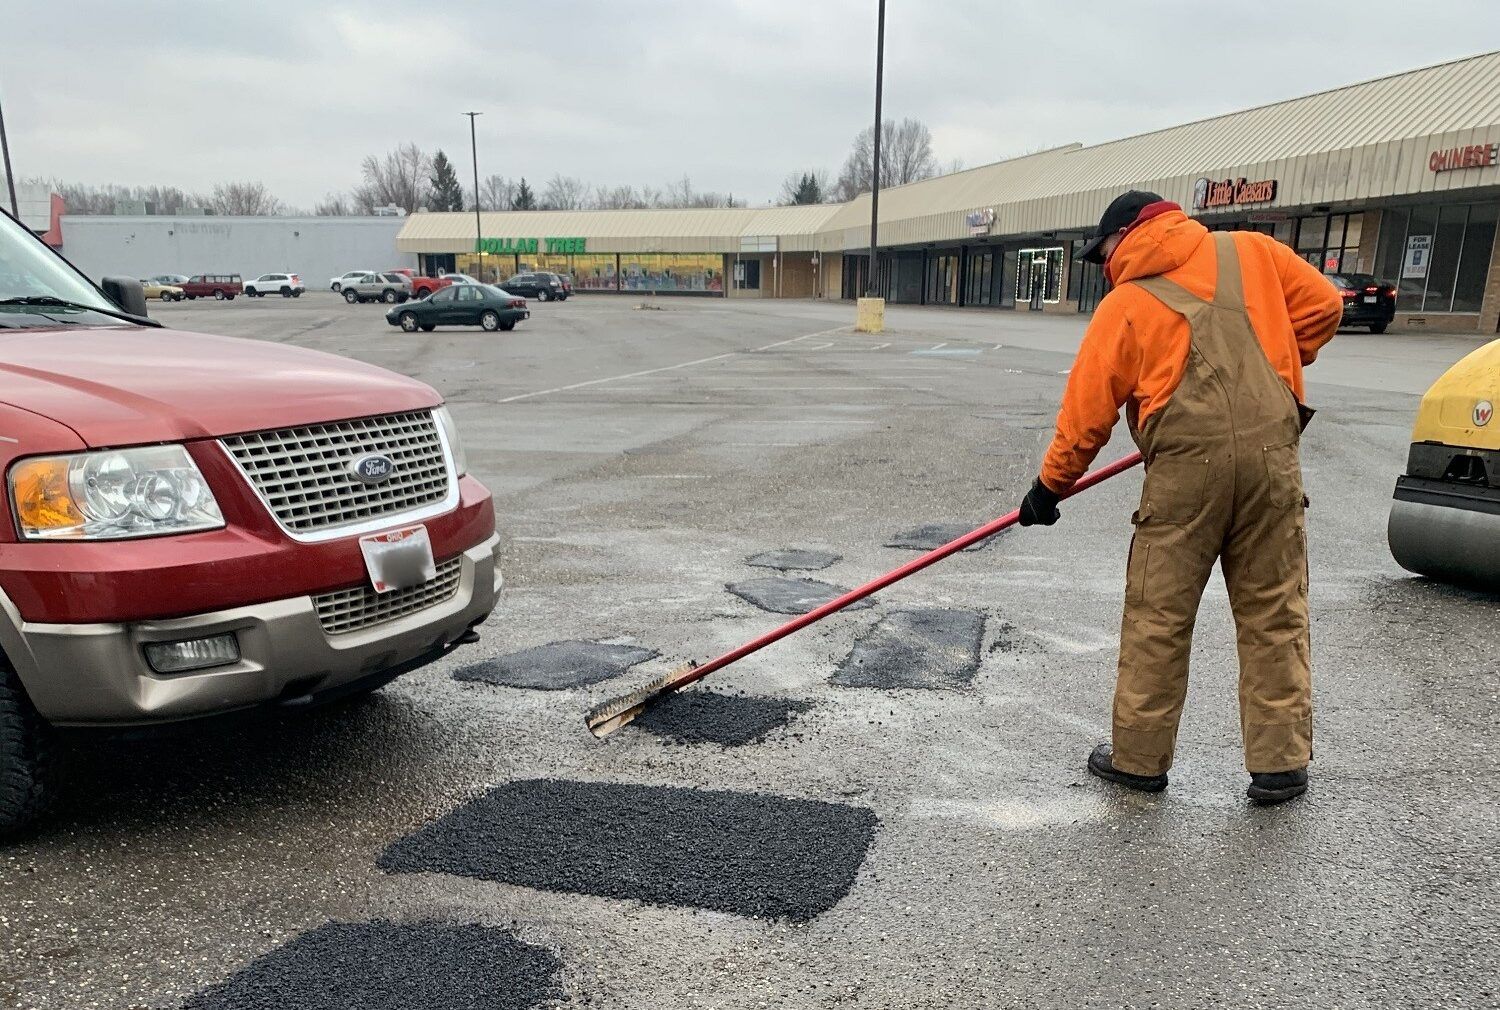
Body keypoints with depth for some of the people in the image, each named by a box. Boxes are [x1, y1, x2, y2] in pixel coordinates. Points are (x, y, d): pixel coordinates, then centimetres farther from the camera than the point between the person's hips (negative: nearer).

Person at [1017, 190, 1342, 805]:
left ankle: (1139, 757, 17)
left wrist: (1050, 486, 15)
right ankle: (1280, 764, 17)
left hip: (1186, 465, -3)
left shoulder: (1124, 305, 7)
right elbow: (1321, 306, 12)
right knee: (1275, 613, 11)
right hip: (1271, 453, 3)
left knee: (1158, 617, 7)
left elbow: (1087, 409, 6)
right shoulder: (1252, 251, 15)